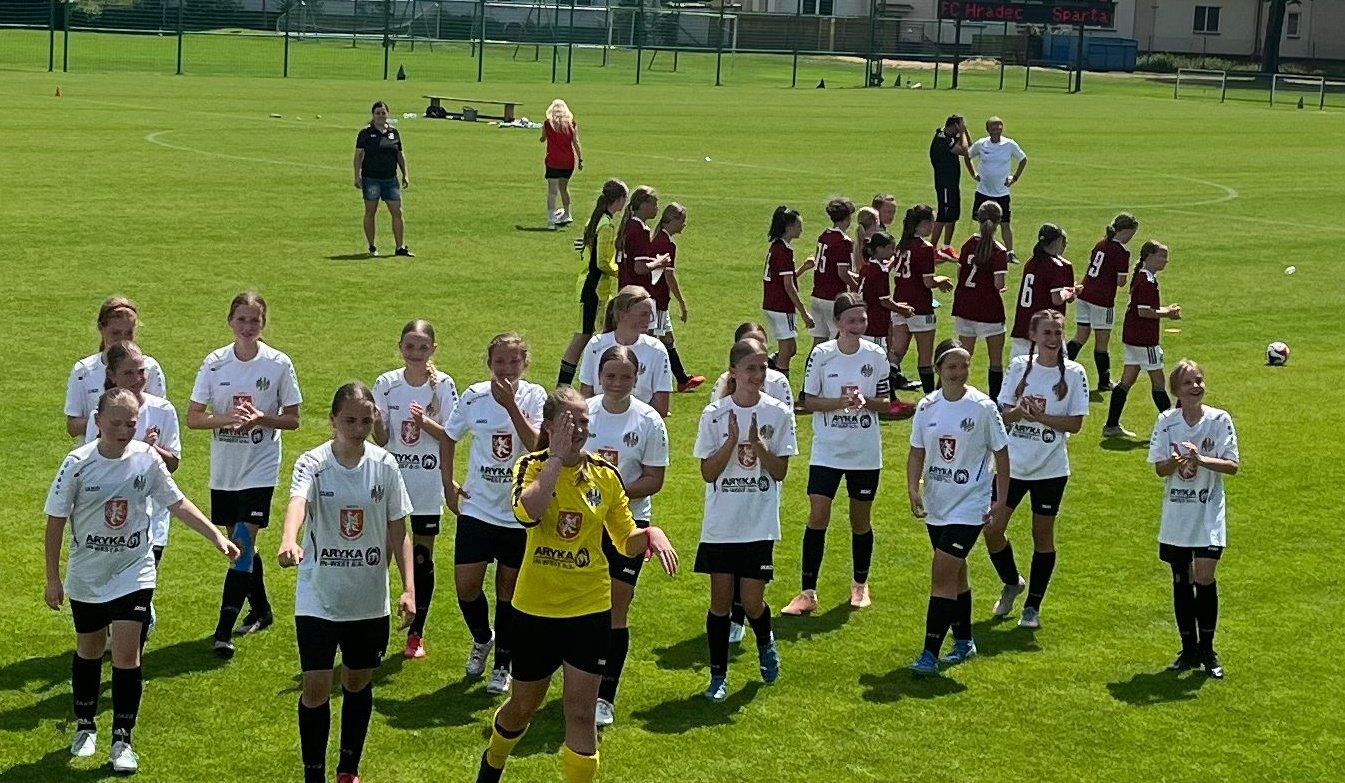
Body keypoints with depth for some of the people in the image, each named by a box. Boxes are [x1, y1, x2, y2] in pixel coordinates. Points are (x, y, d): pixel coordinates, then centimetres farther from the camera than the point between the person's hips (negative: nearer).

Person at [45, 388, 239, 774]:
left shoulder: (147, 457, -9)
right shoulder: (78, 464, -14)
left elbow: (177, 502, 3)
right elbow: (56, 521, -5)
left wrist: (217, 537, -3)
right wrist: (53, 578, -3)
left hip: (134, 573, 0)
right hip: (87, 576, 0)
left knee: (126, 655, -7)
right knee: (89, 650, 16)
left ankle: (122, 741, 4)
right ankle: (85, 727, 35)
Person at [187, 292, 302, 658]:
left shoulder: (279, 364, -6)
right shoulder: (215, 363, -1)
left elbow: (292, 419, 0)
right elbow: (193, 417, 0)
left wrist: (262, 418, -19)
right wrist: (226, 418, -18)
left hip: (261, 467, -3)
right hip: (223, 468, 3)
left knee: (243, 544, -12)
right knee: (239, 544, 14)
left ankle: (224, 630, -12)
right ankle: (261, 611, 35)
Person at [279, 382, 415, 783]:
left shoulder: (385, 465, -4)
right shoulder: (313, 463, -12)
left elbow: (398, 531, 3)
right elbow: (297, 502, -34)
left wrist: (408, 587, -5)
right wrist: (289, 541, -54)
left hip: (370, 600, 3)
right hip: (318, 598, -3)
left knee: (358, 683, 15)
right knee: (316, 688, -5)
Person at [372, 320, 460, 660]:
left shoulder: (443, 385, -4)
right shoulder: (386, 383, -1)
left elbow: (450, 437, -5)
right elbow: (381, 439, -1)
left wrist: (425, 422, -23)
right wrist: (376, 422, -23)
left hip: (427, 487, -1)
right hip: (390, 482, 1)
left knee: (422, 559, 6)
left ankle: (416, 633, 18)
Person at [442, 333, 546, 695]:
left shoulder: (534, 397, -10)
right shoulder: (474, 396, -4)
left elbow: (537, 445, -25)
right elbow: (449, 437, 12)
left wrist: (510, 405, -31)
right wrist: (448, 483, 6)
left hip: (520, 512, -2)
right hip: (477, 507, 2)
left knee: (509, 589, 7)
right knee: (466, 585, -3)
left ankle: (502, 666, 23)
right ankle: (482, 639, 29)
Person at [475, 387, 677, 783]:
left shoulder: (605, 475, -1)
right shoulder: (532, 466, -9)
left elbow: (627, 541, 6)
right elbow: (528, 511, -32)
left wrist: (651, 534, -15)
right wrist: (557, 456, -26)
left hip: (589, 608, 1)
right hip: (537, 608, -1)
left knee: (581, 714, -1)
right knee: (523, 706, 17)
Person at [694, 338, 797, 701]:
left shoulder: (778, 414, -2)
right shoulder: (714, 414, -3)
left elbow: (780, 471, -5)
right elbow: (708, 473, -6)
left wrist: (757, 443, -19)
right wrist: (732, 441, -19)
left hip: (759, 524, 0)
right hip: (720, 524, 0)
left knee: (752, 602, 0)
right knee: (720, 599, 3)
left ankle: (765, 642, 34)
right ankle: (718, 675, 15)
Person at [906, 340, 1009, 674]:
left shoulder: (982, 407, -10)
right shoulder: (927, 407, 0)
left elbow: (1001, 453, -3)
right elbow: (917, 451, 8)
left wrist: (1001, 501, -5)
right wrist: (913, 489, -7)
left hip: (970, 505, -5)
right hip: (936, 504, 5)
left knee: (942, 576, -12)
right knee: (955, 573, 17)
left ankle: (930, 653, -10)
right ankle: (964, 641, 33)